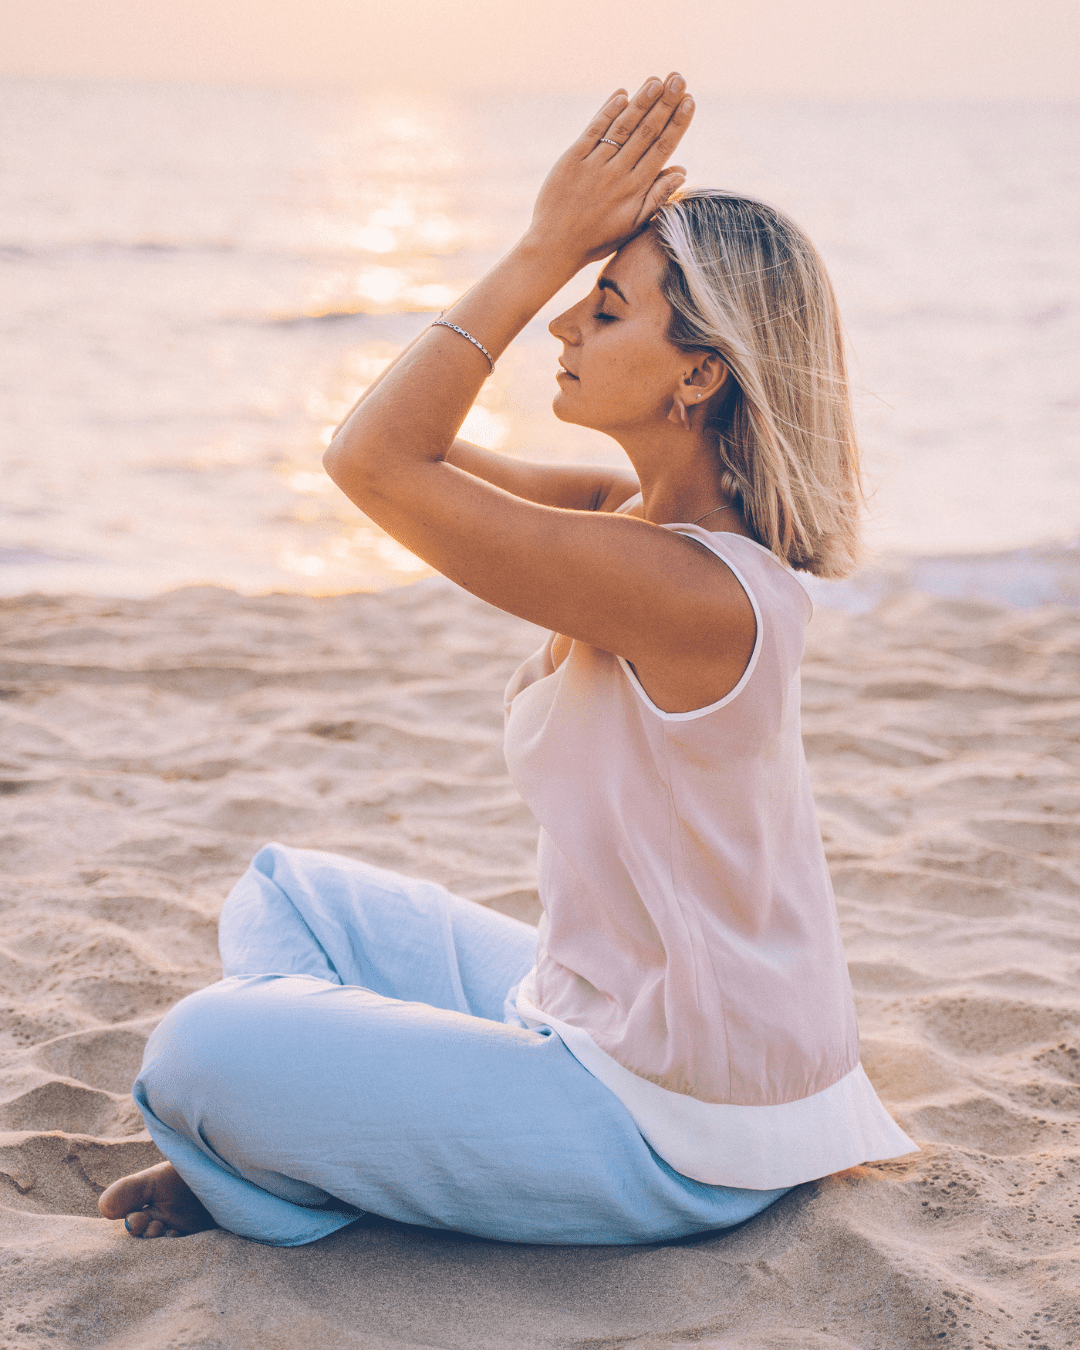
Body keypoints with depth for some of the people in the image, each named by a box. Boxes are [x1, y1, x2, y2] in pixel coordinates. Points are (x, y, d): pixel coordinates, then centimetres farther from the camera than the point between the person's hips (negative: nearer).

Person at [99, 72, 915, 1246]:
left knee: (202, 1055, -16)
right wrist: (567, 247, -3)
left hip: (673, 1142, -9)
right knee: (283, 897, 20)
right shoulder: (648, 520, -1)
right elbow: (419, 448, 4)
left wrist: (547, 250, -22)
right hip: (600, 1021, 9)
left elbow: (373, 461, -28)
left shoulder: (694, 592, -29)